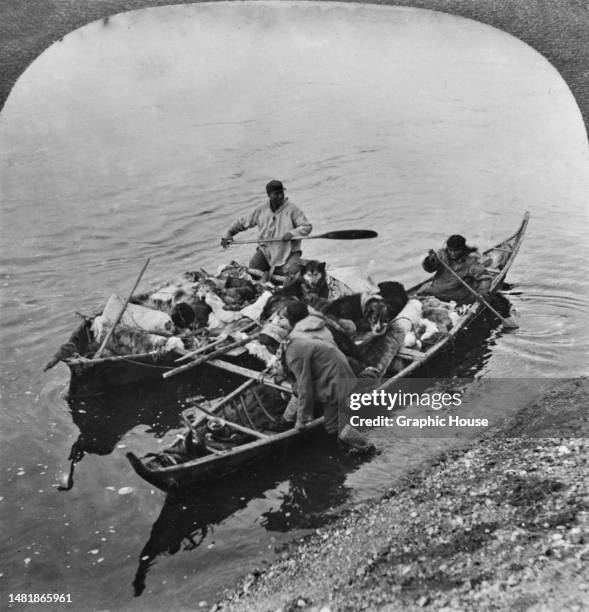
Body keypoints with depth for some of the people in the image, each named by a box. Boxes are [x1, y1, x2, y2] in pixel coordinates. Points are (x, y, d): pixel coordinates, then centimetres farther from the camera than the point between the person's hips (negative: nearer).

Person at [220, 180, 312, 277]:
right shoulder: (261, 210, 3)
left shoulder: (292, 209, -7)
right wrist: (228, 234, 6)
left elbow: (307, 227, -8)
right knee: (253, 267, -20)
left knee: (291, 272, -27)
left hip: (289, 251, -2)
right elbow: (242, 222, 13)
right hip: (266, 249, 3)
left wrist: (292, 233, -25)